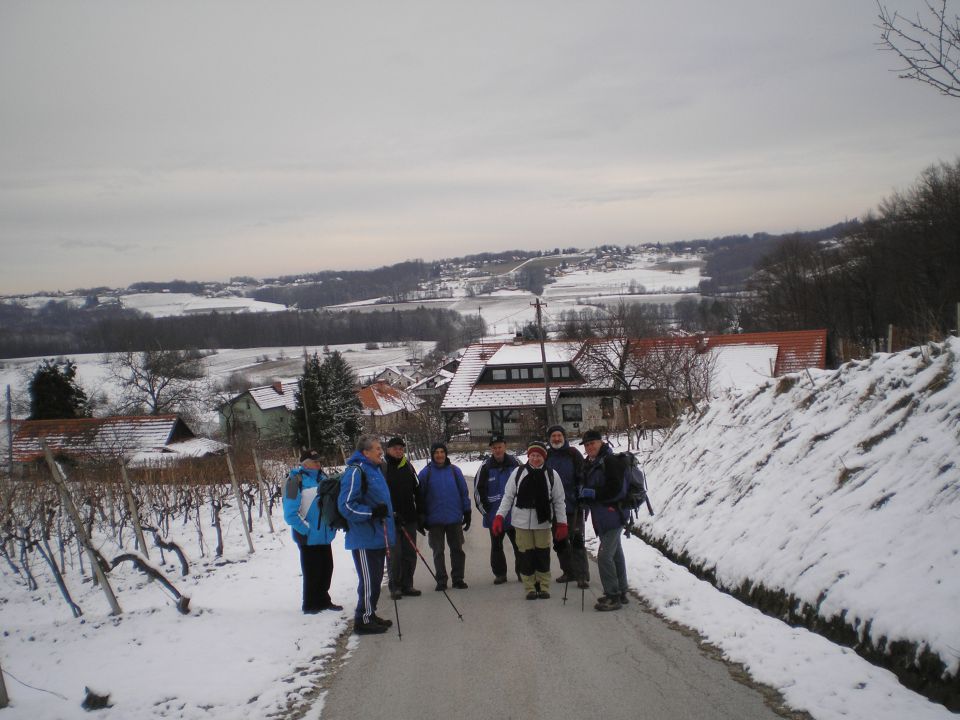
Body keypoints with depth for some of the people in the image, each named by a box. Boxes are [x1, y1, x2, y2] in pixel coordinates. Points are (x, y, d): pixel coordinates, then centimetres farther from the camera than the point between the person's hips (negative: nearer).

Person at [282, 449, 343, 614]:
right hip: (309, 537, -7)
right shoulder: (296, 481, -14)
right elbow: (290, 514, -16)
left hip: (325, 535, 7)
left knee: (326, 569, 14)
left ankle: (322, 600, 29)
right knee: (312, 572, 2)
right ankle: (310, 605, 16)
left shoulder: (322, 478, 9)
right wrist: (306, 529, -16)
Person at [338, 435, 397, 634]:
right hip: (364, 538, -10)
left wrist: (389, 515, 20)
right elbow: (346, 505, -21)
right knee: (369, 581, -5)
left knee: (375, 579, 17)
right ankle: (363, 620, 4)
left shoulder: (375, 470, 16)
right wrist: (371, 513, -26)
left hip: (378, 536, 10)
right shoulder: (355, 471, -16)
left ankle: (370, 615, 28)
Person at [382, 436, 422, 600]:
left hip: (409, 518, 5)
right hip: (391, 519, -5)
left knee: (410, 553, 6)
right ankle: (394, 587, 3)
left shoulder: (408, 467, 12)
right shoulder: (383, 467, -4)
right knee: (395, 554, -6)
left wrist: (420, 514, 15)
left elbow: (417, 491, 18)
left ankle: (407, 585, 14)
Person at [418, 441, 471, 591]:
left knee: (457, 549, 6)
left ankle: (458, 578, 16)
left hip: (455, 518, 1)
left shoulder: (454, 471, 2)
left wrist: (467, 513, 4)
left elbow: (464, 492, 6)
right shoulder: (426, 473, -1)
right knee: (438, 551, 6)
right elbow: (421, 496, 2)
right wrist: (422, 517, -1)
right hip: (435, 520, -1)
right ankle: (441, 581, 14)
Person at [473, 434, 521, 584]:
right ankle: (500, 574, 18)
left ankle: (522, 571, 17)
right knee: (496, 545, 8)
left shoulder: (515, 463, -2)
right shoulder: (486, 467, -2)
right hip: (494, 514, 1)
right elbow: (478, 490, 4)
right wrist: (484, 508, 1)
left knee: (519, 544, 4)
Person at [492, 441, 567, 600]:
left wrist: (562, 524, 1)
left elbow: (559, 501, 3)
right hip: (522, 521, 0)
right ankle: (530, 588, 16)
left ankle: (543, 587, 20)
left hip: (543, 521, 0)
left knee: (543, 554, 6)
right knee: (526, 555, 4)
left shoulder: (552, 475, -1)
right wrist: (500, 516, -5)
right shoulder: (518, 472, -1)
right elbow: (508, 496, 3)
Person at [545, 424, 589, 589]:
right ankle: (569, 572, 24)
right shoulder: (546, 457, 7)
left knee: (576, 540, -6)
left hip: (572, 506, -5)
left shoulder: (573, 454, -5)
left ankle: (582, 575, -4)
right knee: (559, 541, 12)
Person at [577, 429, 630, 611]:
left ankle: (613, 597, -7)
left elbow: (615, 489, -21)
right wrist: (583, 492, 4)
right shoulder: (589, 463, 14)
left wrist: (593, 493, -20)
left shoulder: (611, 461, -15)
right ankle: (621, 592, 26)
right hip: (601, 516, 10)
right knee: (615, 554, 17)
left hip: (612, 514, -10)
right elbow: (588, 487, 24)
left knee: (604, 556, -13)